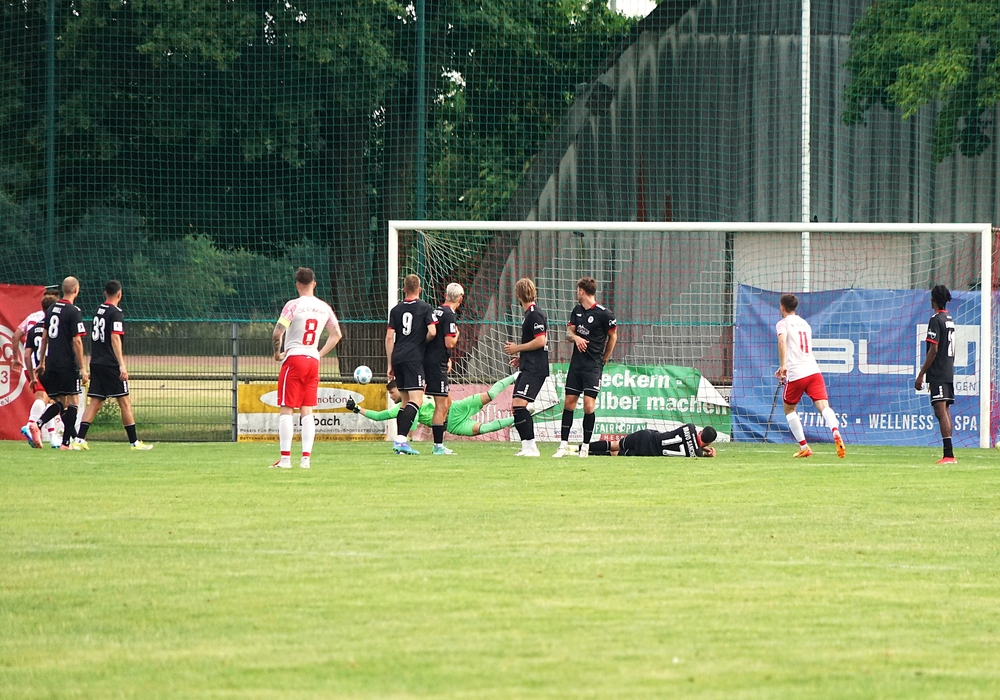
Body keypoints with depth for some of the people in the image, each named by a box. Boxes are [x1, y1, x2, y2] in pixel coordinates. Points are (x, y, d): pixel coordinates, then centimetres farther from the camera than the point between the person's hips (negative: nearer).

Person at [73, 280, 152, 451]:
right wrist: (122, 365, -24)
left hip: (96, 364, 7)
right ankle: (134, 442, 3)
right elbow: (115, 338, -20)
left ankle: (79, 439, -5)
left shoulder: (98, 310, 13)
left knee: (95, 403, 6)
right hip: (110, 365, -7)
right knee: (125, 402, 0)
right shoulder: (115, 313, -10)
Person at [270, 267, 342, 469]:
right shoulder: (324, 308, 6)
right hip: (313, 361, 5)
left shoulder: (293, 306, -10)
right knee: (307, 411, 7)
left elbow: (277, 334, -16)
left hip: (293, 359, -5)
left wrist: (277, 353, -1)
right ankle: (306, 457, 1)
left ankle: (285, 458, -6)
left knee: (286, 410, -1)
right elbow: (336, 334, 16)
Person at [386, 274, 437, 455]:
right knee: (416, 399, -11)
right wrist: (424, 342, 11)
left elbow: (389, 337, 8)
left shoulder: (396, 309, 11)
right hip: (414, 358, -6)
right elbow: (432, 332, -12)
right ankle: (401, 439, -26)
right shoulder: (425, 308, -1)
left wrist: (390, 364, 13)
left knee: (405, 401, 15)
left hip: (397, 358, 6)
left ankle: (399, 441, 11)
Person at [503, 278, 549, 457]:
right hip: (527, 368, 11)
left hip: (534, 370, -11)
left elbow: (540, 341, -19)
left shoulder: (535, 314, -12)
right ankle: (527, 446, 13)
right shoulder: (529, 314, 19)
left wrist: (517, 348, -10)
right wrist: (521, 358, 21)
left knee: (519, 404, -19)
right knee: (515, 407, 10)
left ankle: (531, 447, -20)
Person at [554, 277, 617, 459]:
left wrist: (603, 360, 5)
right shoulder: (576, 310, 10)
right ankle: (564, 445, 9)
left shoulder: (603, 314, -10)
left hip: (593, 366, -6)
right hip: (576, 363, 6)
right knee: (569, 403, 5)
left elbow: (613, 336, 0)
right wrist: (575, 337, -14)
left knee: (588, 406, -10)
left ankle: (585, 446, 1)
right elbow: (569, 333, 10)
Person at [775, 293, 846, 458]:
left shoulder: (783, 323, 4)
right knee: (823, 406, -12)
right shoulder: (805, 324, 25)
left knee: (789, 409, 17)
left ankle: (804, 447, 15)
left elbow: (782, 341, -18)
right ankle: (836, 432, -42)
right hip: (814, 370, 4)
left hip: (796, 375, -4)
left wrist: (782, 365, -23)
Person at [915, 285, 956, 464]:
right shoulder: (950, 320, 15)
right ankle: (948, 454, 12)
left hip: (938, 374, -9)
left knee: (941, 411, -14)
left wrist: (921, 375, -13)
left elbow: (933, 350, -16)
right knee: (945, 411, 12)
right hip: (949, 372, 9)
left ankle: (949, 455, -22)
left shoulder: (936, 320, -12)